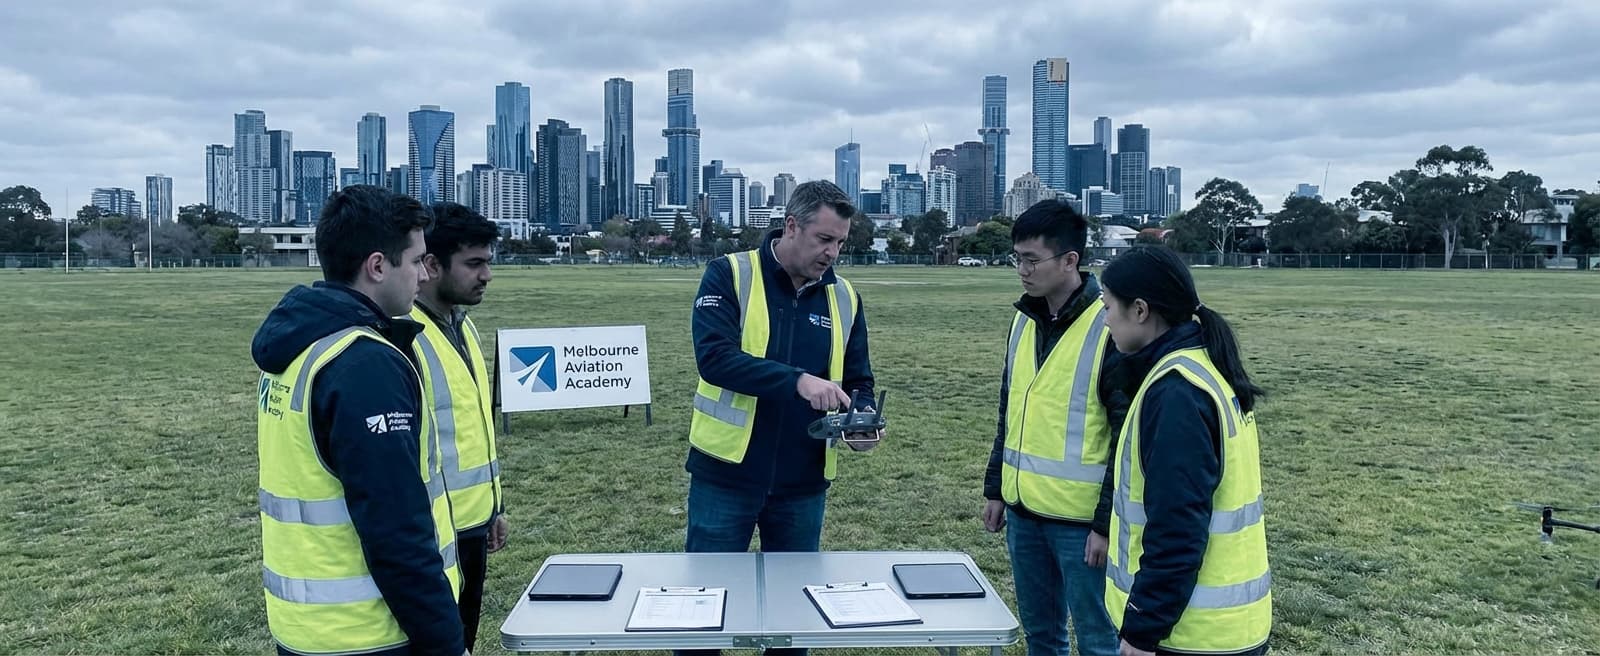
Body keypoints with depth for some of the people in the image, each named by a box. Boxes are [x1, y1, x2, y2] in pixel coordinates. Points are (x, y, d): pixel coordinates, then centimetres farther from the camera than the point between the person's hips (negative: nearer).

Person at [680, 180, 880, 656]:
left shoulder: (844, 298, 5)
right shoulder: (729, 275, -8)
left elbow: (858, 380, 10)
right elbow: (713, 357, -22)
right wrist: (797, 380, -31)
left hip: (803, 483, 4)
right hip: (726, 474, -3)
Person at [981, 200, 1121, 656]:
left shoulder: (1110, 326, -14)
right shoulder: (1025, 319, 8)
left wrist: (1108, 522, -15)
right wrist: (995, 489, 14)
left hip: (1081, 518, -6)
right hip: (1023, 510, 7)